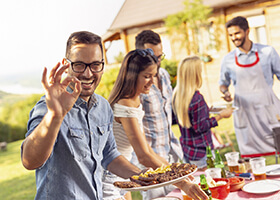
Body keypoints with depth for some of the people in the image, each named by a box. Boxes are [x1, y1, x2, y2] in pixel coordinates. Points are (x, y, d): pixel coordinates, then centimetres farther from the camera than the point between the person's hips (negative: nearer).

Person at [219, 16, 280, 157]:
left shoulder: (268, 52, 1)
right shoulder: (228, 60, 4)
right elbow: (223, 83, 17)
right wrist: (225, 92, -4)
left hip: (268, 109, 0)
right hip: (244, 112, 1)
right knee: (251, 158, 4)